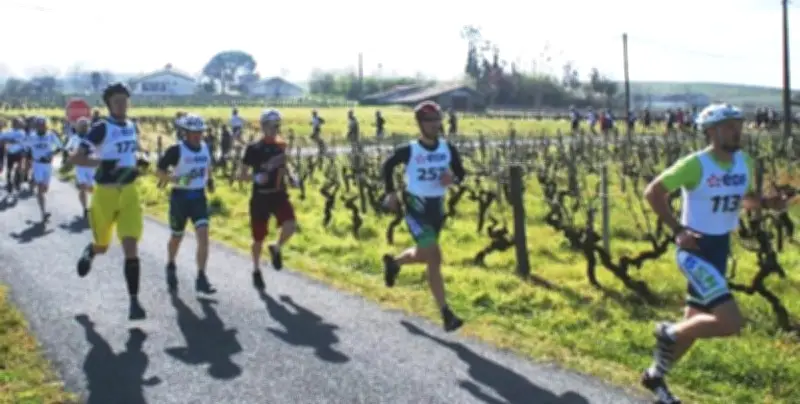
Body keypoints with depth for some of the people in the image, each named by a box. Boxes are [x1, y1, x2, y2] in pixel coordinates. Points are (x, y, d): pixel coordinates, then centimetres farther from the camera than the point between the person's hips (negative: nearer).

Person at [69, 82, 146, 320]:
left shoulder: (132, 127, 7)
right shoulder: (101, 128, -11)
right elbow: (76, 159, -15)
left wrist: (134, 169, 6)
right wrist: (102, 163, -29)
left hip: (129, 192, 3)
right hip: (105, 193, -3)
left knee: (131, 247, -7)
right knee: (102, 246, 13)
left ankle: (134, 302, -5)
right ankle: (89, 252, 52)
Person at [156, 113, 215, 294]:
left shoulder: (205, 147, 3)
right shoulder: (176, 150, -13)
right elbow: (160, 171, -11)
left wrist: (209, 179, 13)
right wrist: (176, 180, -25)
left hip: (199, 197, 3)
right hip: (180, 197, -3)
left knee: (203, 236, -12)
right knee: (177, 237, 13)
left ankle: (201, 278, -8)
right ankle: (171, 267, 42)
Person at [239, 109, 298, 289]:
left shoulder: (281, 145, 3)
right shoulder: (254, 148, -10)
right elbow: (242, 175, -6)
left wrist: (291, 175, 2)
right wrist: (255, 177, -26)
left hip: (279, 194, 3)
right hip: (260, 197, -3)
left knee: (290, 226, -21)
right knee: (259, 238, 6)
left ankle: (276, 249, 11)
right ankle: (256, 270, 32)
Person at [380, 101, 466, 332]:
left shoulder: (448, 149, -3)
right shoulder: (409, 150, -13)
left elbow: (461, 173, 7)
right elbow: (388, 166, 3)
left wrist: (452, 179, -16)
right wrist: (391, 193, -4)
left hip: (437, 207, 6)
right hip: (416, 208, -5)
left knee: (424, 255, 21)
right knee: (434, 258, -12)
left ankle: (393, 263, 54)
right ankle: (446, 314, -7)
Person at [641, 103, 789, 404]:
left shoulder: (743, 162, 3)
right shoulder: (695, 164, -17)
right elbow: (653, 192, -12)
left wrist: (767, 203, -2)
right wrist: (677, 229, -16)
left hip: (721, 249, 8)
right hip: (695, 250, -8)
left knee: (695, 323, 16)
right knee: (731, 322, -20)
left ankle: (655, 375, 36)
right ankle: (670, 333, 5)